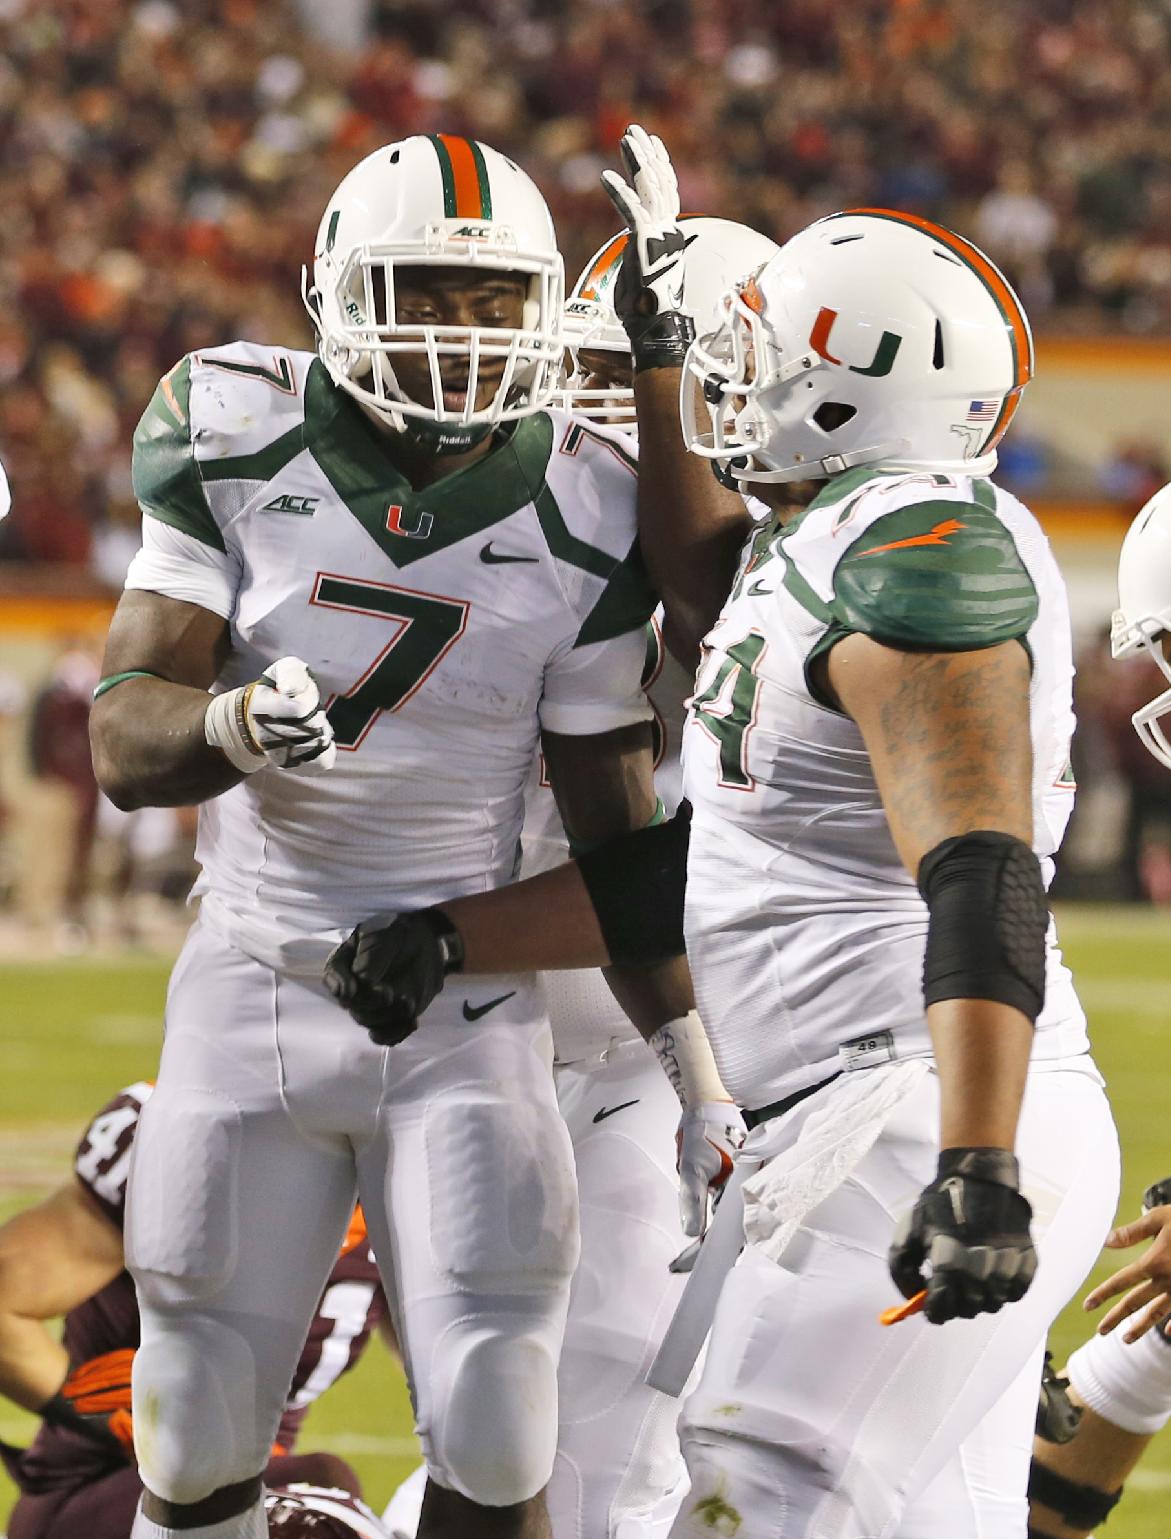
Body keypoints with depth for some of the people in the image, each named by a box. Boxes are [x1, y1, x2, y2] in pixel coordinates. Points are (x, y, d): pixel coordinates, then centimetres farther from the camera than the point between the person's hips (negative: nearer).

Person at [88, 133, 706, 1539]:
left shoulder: (576, 518, -5)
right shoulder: (240, 448, -6)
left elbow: (615, 828, 3)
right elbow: (124, 739, -11)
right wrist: (234, 722, -34)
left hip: (465, 1010, 0)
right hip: (257, 989, 0)